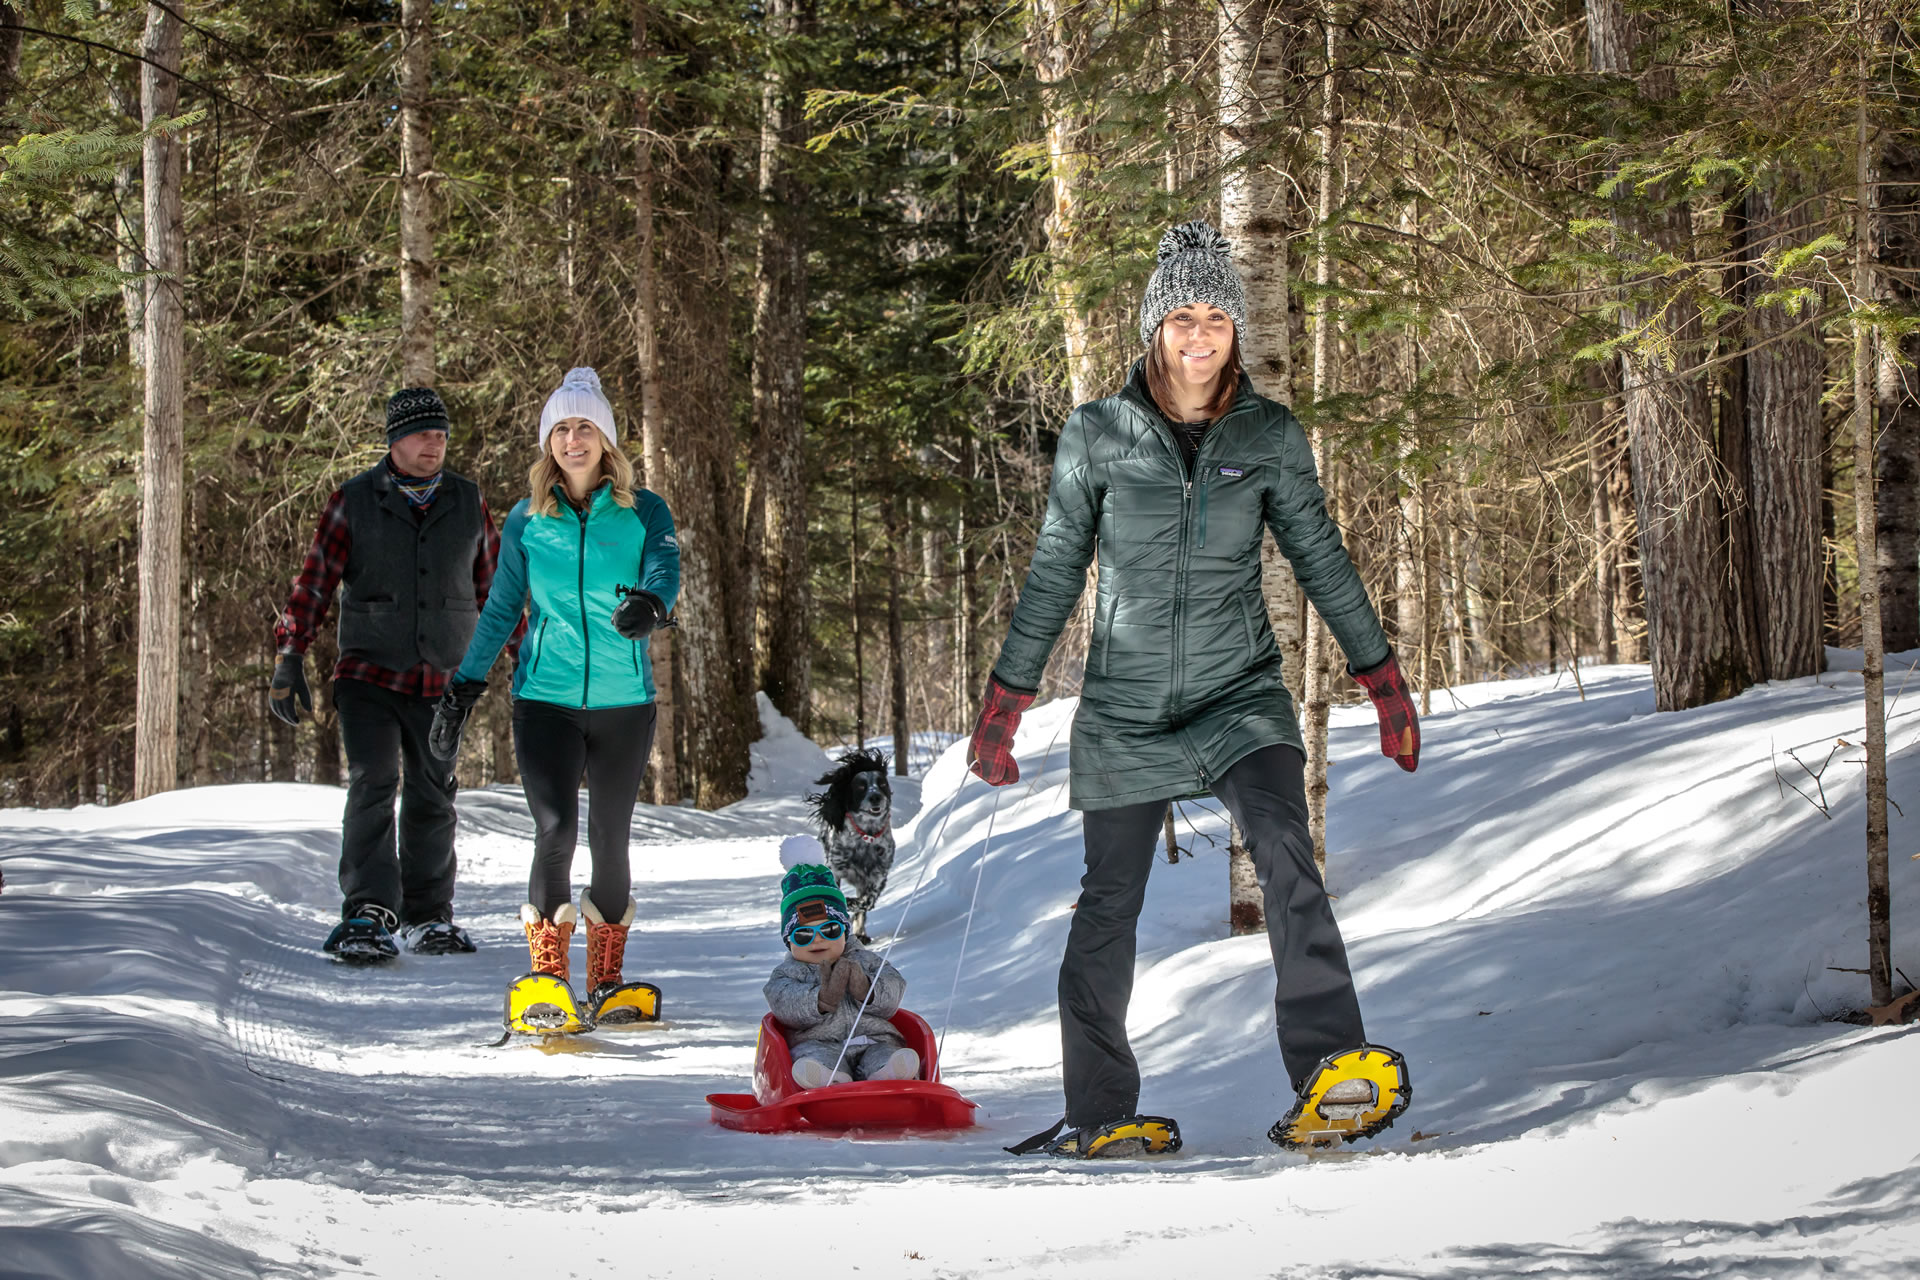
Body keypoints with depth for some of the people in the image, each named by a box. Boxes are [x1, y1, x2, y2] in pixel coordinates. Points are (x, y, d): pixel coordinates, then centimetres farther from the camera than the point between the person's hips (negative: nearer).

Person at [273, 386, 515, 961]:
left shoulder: (467, 502, 6)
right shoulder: (354, 502, -1)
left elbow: (494, 584, 16)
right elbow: (314, 581, -1)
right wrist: (290, 656, -8)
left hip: (441, 681, 3)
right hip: (368, 673, -3)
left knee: (432, 798, 9)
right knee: (373, 785, -15)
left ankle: (428, 916, 20)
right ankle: (366, 915, -16)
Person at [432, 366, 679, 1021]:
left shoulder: (644, 512, 3)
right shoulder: (526, 520, 8)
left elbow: (665, 570, -15)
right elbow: (500, 609, 13)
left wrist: (648, 604, -39)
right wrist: (464, 687, 8)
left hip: (623, 701, 0)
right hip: (545, 698, 0)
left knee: (609, 839, 4)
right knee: (555, 829, -14)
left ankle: (607, 978, 20)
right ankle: (546, 974, -5)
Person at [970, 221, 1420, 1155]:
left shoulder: (1271, 437, 1)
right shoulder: (1098, 435, -1)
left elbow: (1321, 559, 10)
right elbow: (1054, 572, 5)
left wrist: (1383, 680, 9)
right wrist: (1005, 699, 5)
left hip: (1240, 694, 0)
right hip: (1126, 707, 0)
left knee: (1285, 856, -24)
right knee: (1109, 904, 4)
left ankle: (1331, 1069, -27)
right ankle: (1098, 1109, 19)